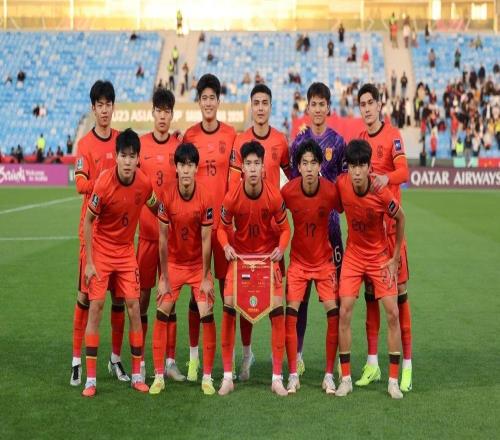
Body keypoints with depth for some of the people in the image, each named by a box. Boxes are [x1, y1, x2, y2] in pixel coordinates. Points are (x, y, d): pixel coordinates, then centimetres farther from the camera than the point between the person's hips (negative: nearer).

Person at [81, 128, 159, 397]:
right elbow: (87, 222, -14)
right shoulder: (103, 183, -22)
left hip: (126, 252, 3)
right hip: (100, 251, -3)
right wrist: (89, 262, -15)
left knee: (134, 307, 1)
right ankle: (90, 379, 0)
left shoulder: (144, 183, -12)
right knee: (96, 306, -6)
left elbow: (154, 209, 10)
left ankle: (137, 375, 10)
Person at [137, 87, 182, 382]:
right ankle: (140, 361, 9)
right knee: (142, 294, 1)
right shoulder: (139, 144, 2)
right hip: (146, 229, -1)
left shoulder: (180, 146, 4)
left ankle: (170, 361, 13)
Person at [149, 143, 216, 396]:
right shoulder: (167, 196, -15)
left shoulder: (205, 199, -17)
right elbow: (163, 238, -10)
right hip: (173, 263, 1)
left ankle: (207, 377, 1)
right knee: (162, 313, -6)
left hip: (198, 264, -1)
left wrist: (205, 278, -9)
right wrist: (164, 278, -8)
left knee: (206, 314, -9)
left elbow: (206, 240, -12)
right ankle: (159, 376, 3)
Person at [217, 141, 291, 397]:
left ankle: (277, 378, 1)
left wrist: (281, 248, -21)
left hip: (268, 257, 0)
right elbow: (223, 229, -1)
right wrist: (226, 246, -21)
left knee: (277, 310, -10)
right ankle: (227, 376, -1)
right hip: (240, 256, 0)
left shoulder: (275, 197, -16)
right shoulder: (231, 198, -16)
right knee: (229, 308, -13)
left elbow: (284, 229, -3)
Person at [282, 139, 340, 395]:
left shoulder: (331, 191, -18)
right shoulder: (288, 191, -16)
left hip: (325, 260, 0)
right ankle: (293, 376, 3)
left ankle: (329, 375, 5)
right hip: (298, 261, 0)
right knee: (290, 314, -8)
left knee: (334, 313, -8)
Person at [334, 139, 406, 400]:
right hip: (353, 255, 2)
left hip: (380, 257, -2)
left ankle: (393, 380, 4)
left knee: (393, 313, -6)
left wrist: (395, 257, -4)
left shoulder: (382, 195, -24)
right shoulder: (341, 185, -17)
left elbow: (400, 219, -6)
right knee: (344, 312, -6)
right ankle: (345, 378, 3)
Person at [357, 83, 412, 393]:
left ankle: (407, 364, -2)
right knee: (370, 292, 8)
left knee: (399, 289, -6)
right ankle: (372, 363, 15)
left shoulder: (393, 136, -4)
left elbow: (404, 171, -19)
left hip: (390, 222, -5)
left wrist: (386, 177, -38)